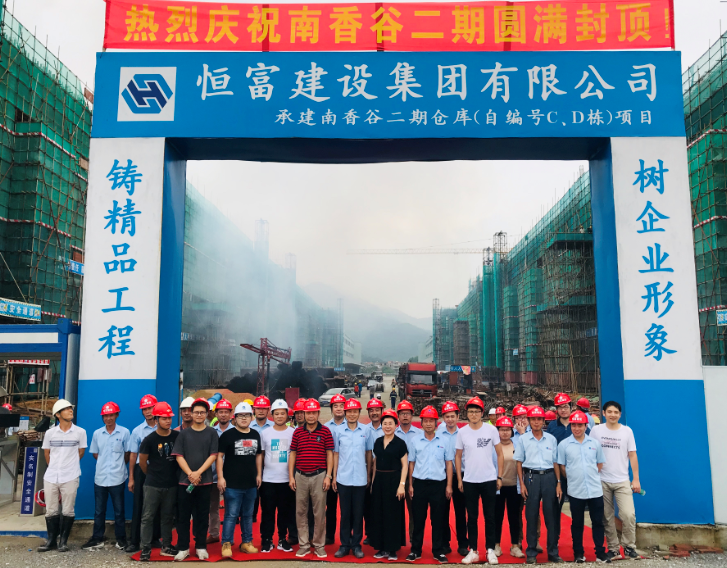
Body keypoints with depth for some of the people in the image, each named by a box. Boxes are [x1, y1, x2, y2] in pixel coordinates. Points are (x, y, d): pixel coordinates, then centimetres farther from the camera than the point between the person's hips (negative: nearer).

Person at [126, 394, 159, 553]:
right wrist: (131, 478, 4)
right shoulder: (137, 431, 3)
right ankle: (134, 541, 10)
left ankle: (155, 538, 21)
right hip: (142, 469, 1)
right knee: (139, 507, 3)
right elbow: (133, 455, 6)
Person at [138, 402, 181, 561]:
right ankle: (146, 549, 11)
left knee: (168, 517, 12)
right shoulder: (149, 439, -10)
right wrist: (153, 475, 10)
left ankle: (166, 546, 23)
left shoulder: (178, 436, -3)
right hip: (153, 485, -2)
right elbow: (142, 462, 0)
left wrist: (170, 474, 7)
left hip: (172, 484, 3)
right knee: (148, 517, 2)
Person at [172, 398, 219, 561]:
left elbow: (213, 455, -2)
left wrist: (198, 473, -13)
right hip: (184, 480, 1)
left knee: (202, 515, 6)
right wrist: (190, 474, -13)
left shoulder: (211, 433, 3)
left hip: (204, 480, -1)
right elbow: (179, 456, 0)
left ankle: (201, 547, 16)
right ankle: (183, 548, 14)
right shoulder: (184, 433, 5)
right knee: (183, 515, 5)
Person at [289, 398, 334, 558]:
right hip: (300, 476, 2)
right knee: (300, 512, 8)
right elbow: (292, 454, 8)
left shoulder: (325, 431, -2)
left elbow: (329, 454, 0)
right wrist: (291, 477, 3)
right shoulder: (297, 432, 5)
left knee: (319, 512, 4)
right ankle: (303, 545, 18)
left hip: (319, 476, -2)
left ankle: (319, 545, 16)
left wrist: (328, 476, -5)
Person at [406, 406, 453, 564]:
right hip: (419, 483, 0)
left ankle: (438, 551, 17)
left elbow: (448, 463, 5)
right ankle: (415, 550, 17)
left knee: (438, 519, 7)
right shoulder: (415, 441, 3)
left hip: (438, 484, 0)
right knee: (418, 519, 6)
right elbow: (411, 463, 7)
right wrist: (410, 485, 4)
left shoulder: (443, 441, 2)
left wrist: (449, 485, 0)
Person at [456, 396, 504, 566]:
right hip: (469, 481, 1)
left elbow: (499, 453, 2)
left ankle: (490, 550, 19)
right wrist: (459, 479, 3)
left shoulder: (491, 429, -4)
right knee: (472, 517, 8)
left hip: (489, 480, -1)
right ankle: (473, 551, 17)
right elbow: (458, 456, 6)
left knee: (489, 517, 8)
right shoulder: (462, 432, -1)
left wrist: (499, 477, -1)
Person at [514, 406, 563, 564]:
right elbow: (519, 462, 3)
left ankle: (553, 552, 16)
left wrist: (558, 483, 2)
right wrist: (522, 484, -4)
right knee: (531, 516, 4)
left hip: (549, 477, 1)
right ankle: (531, 553, 13)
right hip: (531, 477, -1)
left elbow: (555, 462, 8)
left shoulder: (551, 439, 6)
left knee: (551, 515, 4)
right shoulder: (523, 439, 1)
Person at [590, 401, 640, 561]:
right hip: (602, 481, 0)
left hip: (622, 481, 0)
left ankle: (629, 546, 8)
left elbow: (632, 456, 4)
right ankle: (613, 548, 16)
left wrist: (636, 479, 1)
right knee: (607, 517, 5)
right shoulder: (596, 430, 0)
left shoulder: (627, 431, 2)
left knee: (628, 514, -10)